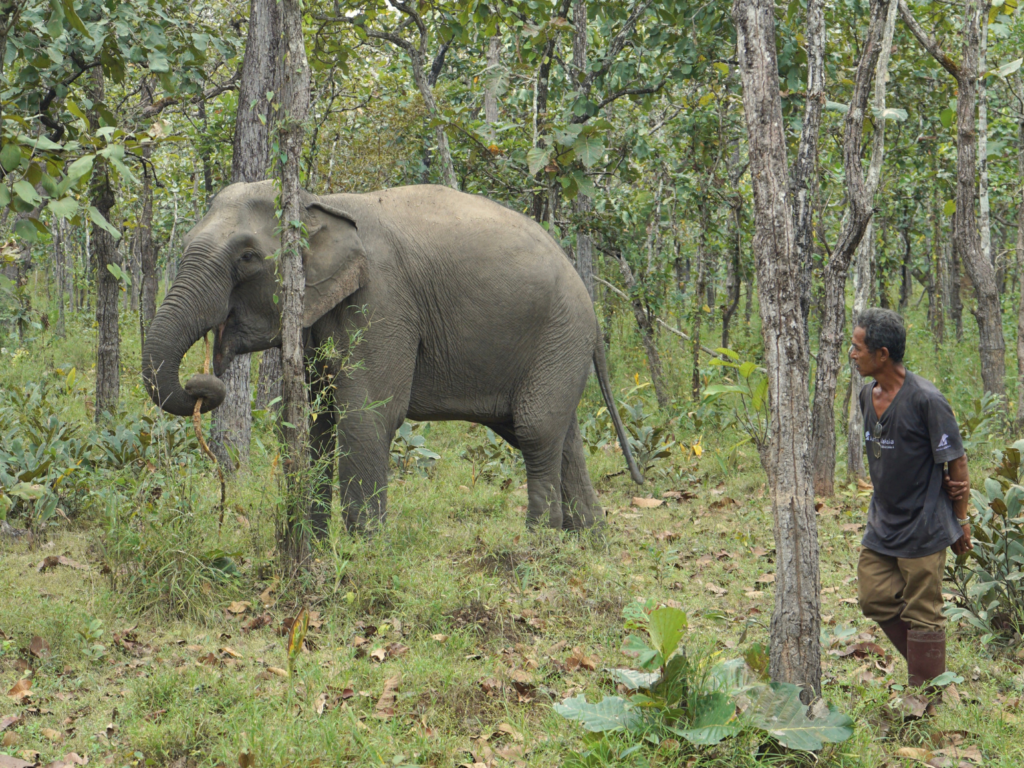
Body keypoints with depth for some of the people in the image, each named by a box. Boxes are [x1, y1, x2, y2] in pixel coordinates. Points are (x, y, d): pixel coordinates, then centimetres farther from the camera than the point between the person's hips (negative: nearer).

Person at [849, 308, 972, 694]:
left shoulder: (926, 400, -20)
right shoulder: (868, 395, 3)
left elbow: (956, 463, -13)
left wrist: (961, 521, -7)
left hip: (923, 527, -8)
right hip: (882, 523, 8)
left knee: (922, 613, 1)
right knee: (876, 599, 10)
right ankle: (926, 664, 27)